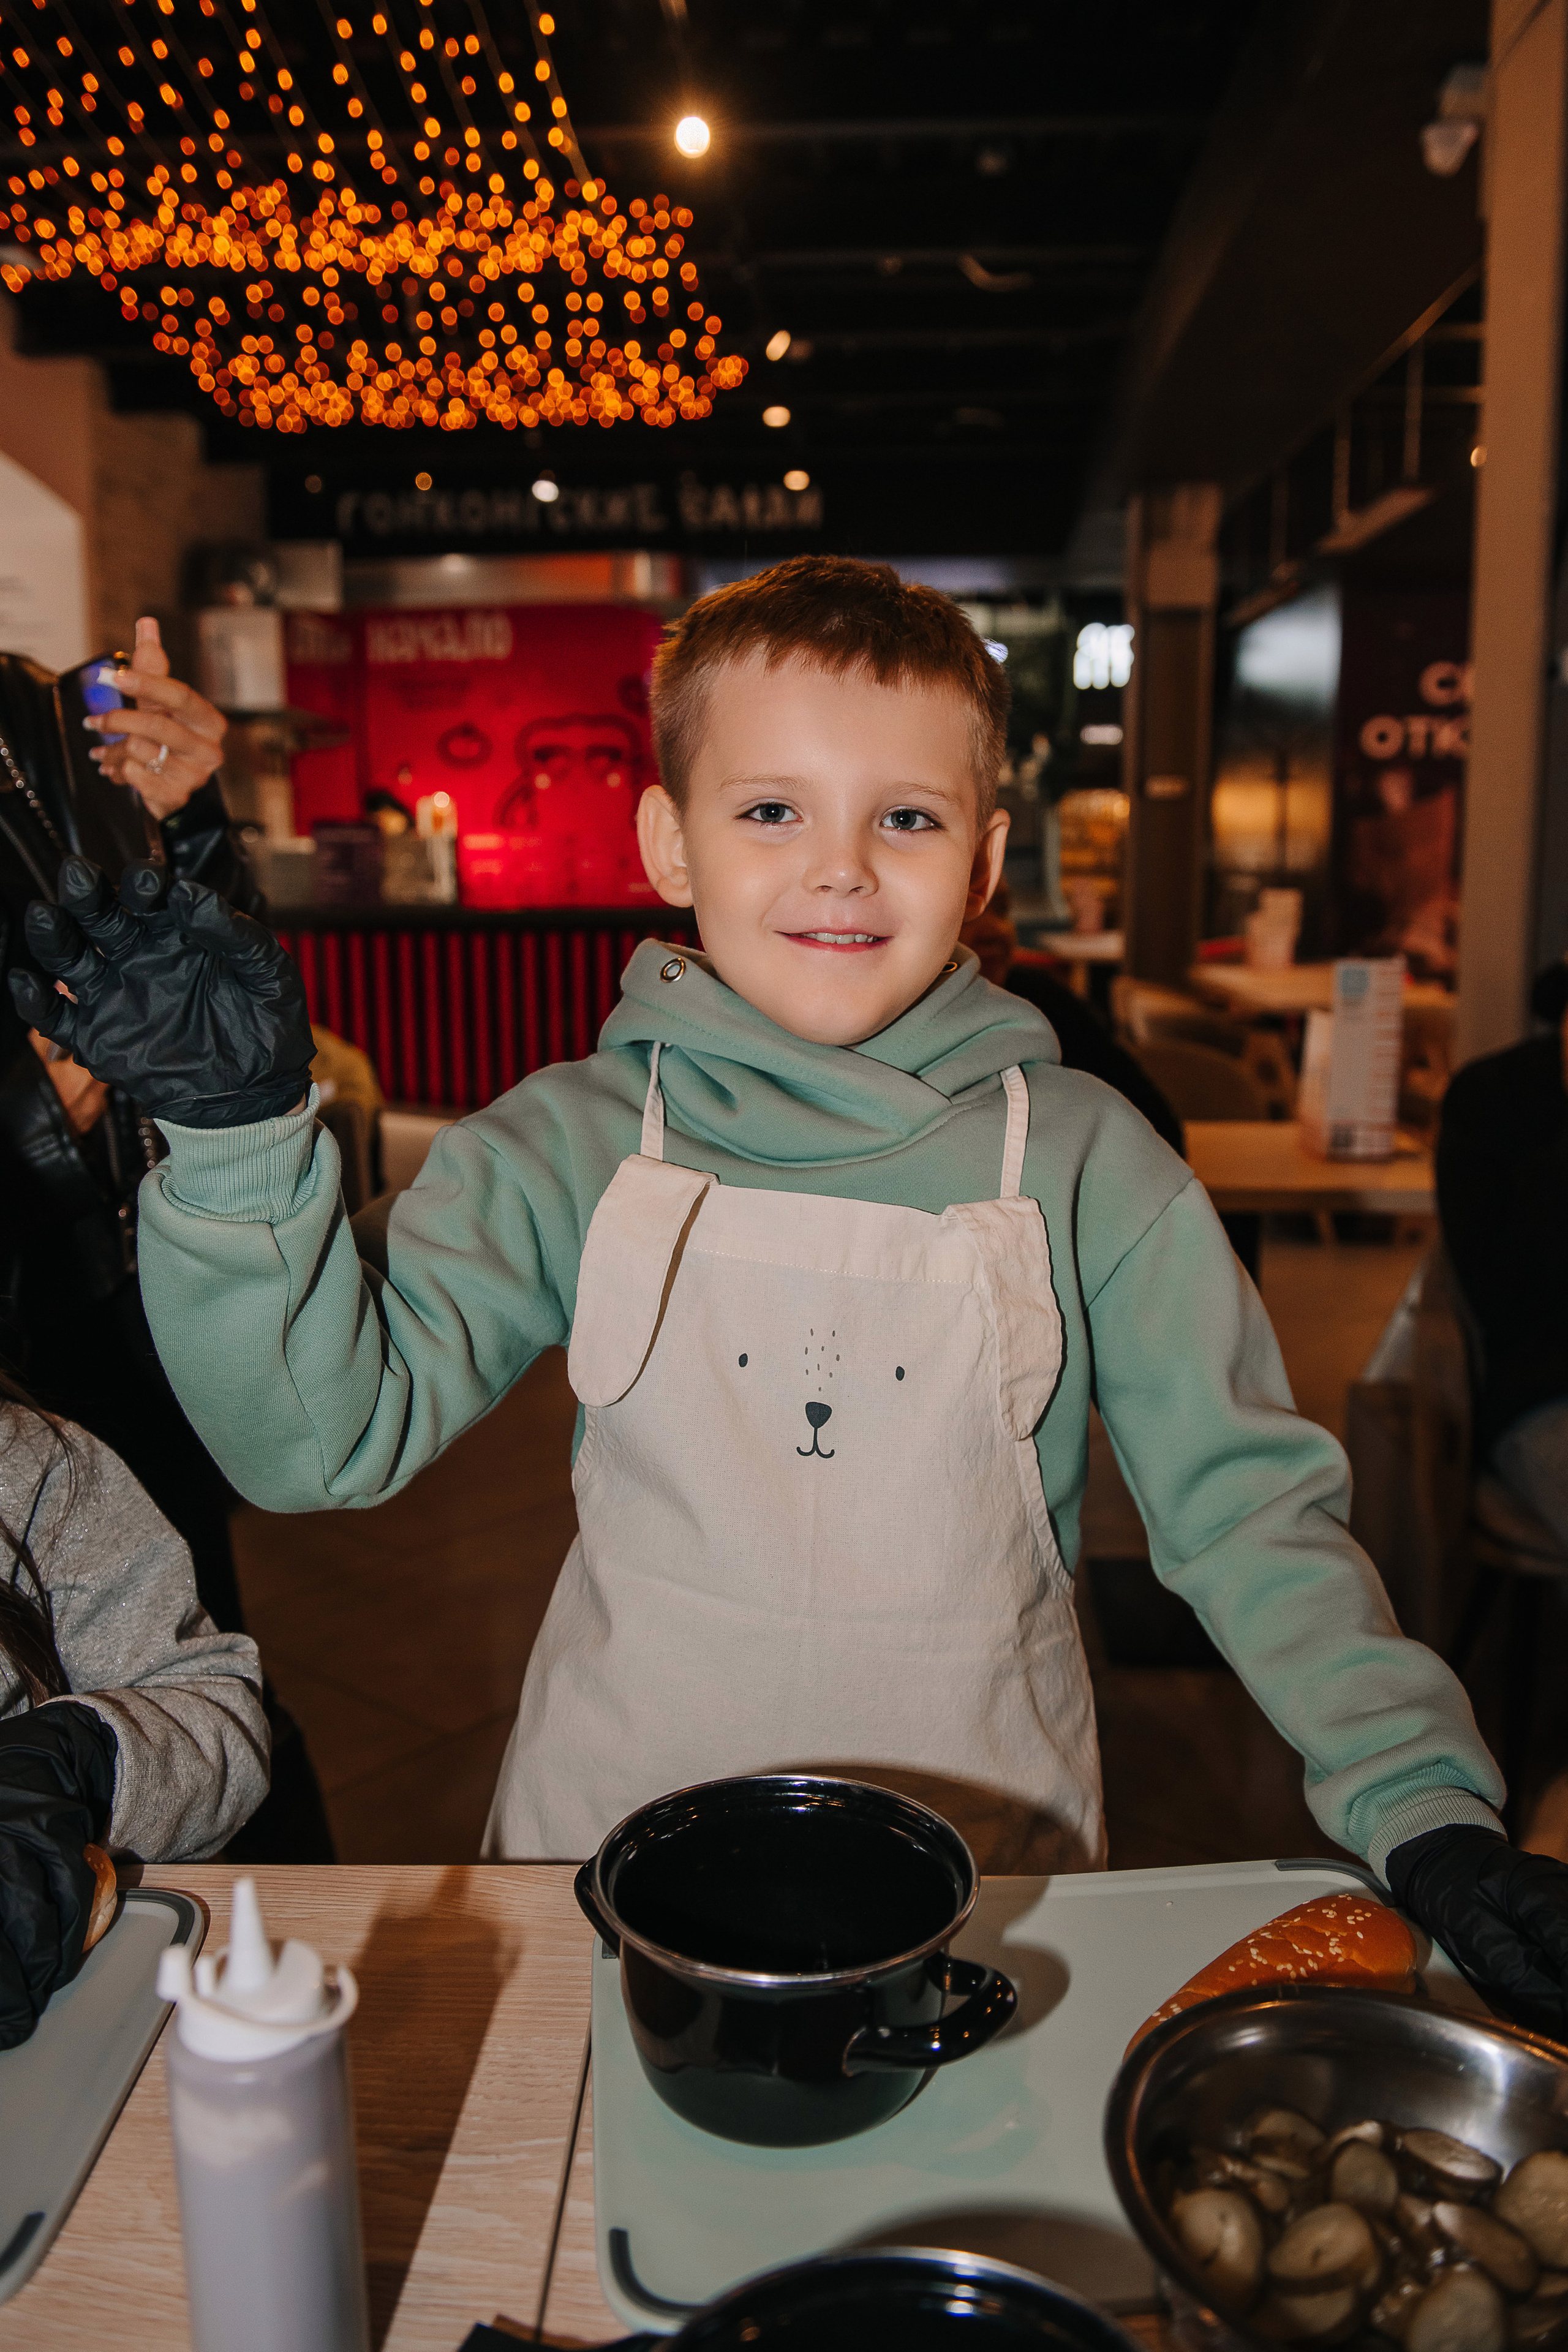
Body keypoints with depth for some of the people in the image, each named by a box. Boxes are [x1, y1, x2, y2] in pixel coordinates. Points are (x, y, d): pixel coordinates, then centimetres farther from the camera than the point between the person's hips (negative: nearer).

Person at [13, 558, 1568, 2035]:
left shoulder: (1082, 1158, -4)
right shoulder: (574, 1143, -4)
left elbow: (1249, 1506, -1)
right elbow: (328, 1434, -11)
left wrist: (1422, 1806, -8)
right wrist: (241, 1136, -23)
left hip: (984, 1855, 0)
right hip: (618, 1842, 1)